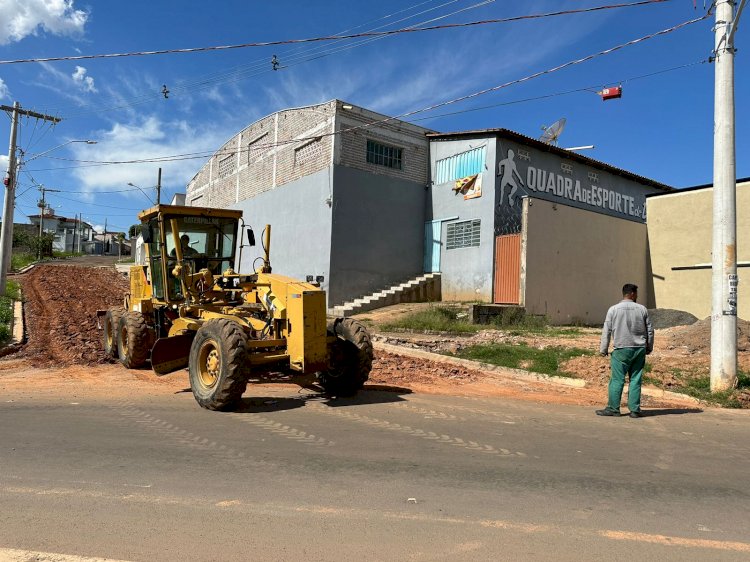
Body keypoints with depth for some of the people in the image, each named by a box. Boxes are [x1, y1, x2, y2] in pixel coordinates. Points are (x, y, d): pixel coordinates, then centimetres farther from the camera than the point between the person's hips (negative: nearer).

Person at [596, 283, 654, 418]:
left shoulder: (613, 309, -3)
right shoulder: (642, 309, 3)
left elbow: (606, 331, -2)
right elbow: (650, 330, 8)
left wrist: (603, 350, 5)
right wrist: (649, 348, 20)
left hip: (622, 350, -3)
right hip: (639, 349, 3)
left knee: (617, 380, 0)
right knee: (635, 380, 6)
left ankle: (613, 408, 3)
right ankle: (634, 410, 8)